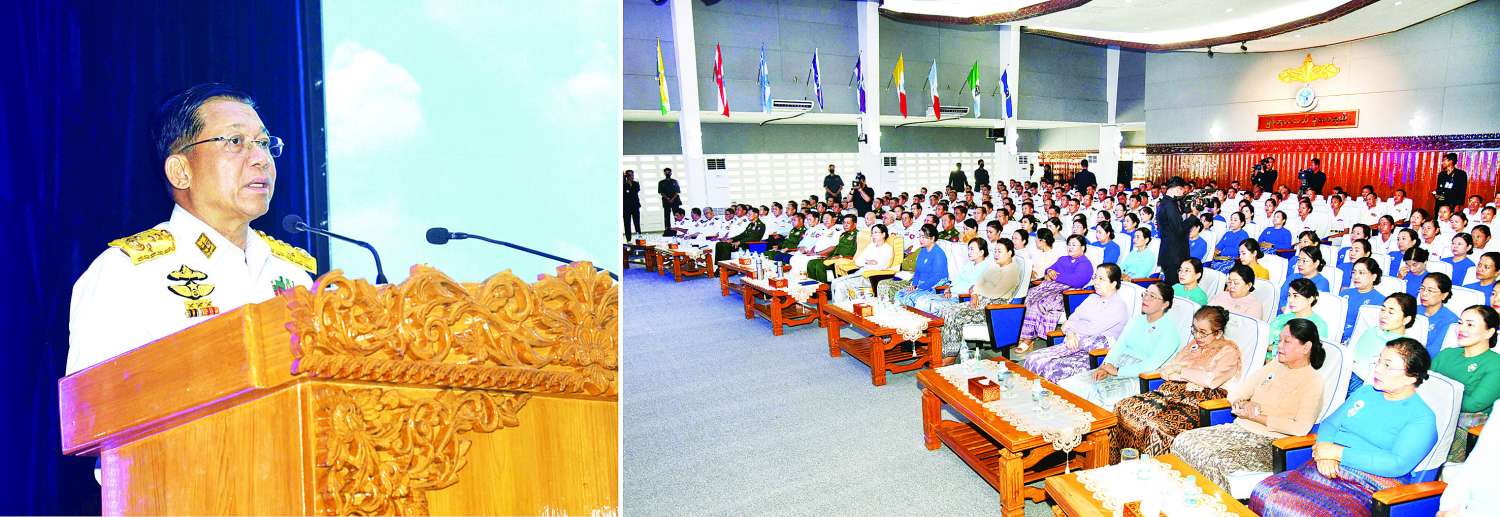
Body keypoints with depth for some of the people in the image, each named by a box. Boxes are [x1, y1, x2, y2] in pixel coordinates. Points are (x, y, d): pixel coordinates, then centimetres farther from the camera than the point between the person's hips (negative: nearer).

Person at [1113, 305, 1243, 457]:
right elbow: (1165, 371, 15)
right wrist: (1193, 378, -4)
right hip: (1172, 392, 7)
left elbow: (1211, 379, -16)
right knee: (1124, 407, -17)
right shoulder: (1194, 345, 23)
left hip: (1199, 402, -7)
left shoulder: (1229, 350, 2)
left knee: (1158, 424, -36)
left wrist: (1181, 369, -3)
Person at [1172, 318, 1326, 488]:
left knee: (1212, 461, -31)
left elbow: (1301, 428, -18)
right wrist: (1245, 405, -8)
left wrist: (1256, 416, -12)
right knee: (1183, 441, -13)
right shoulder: (1274, 366, 15)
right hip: (1239, 429, 7)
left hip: (1269, 443, -7)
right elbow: (1234, 394, 15)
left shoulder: (1313, 382, -5)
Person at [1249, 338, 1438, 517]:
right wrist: (1325, 453, -6)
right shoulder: (1365, 392, 20)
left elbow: (1398, 464, -15)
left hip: (1370, 485, -6)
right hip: (1328, 469, 6)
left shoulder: (1422, 418, -1)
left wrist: (1336, 452, -14)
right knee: (1264, 493, -22)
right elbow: (1329, 423, 17)